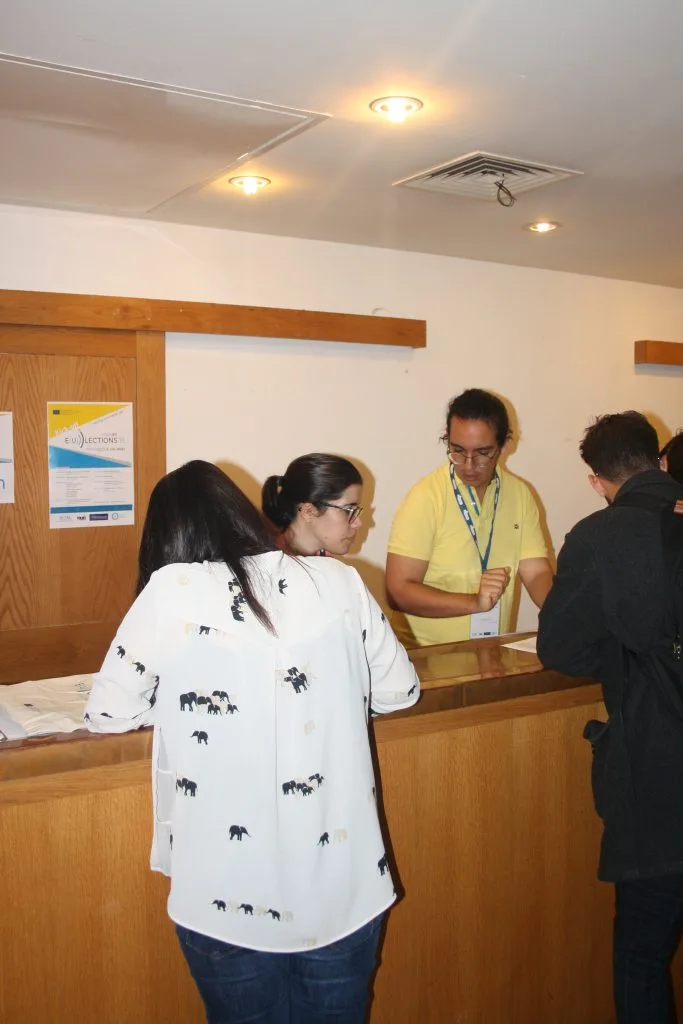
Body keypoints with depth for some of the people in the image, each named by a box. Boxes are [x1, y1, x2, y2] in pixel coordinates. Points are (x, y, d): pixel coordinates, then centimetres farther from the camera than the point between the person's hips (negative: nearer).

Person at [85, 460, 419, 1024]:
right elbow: (400, 690, 9)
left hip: (230, 902, -2)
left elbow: (108, 714, 0)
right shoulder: (339, 581, -3)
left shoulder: (169, 592, -11)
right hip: (344, 889, 2)